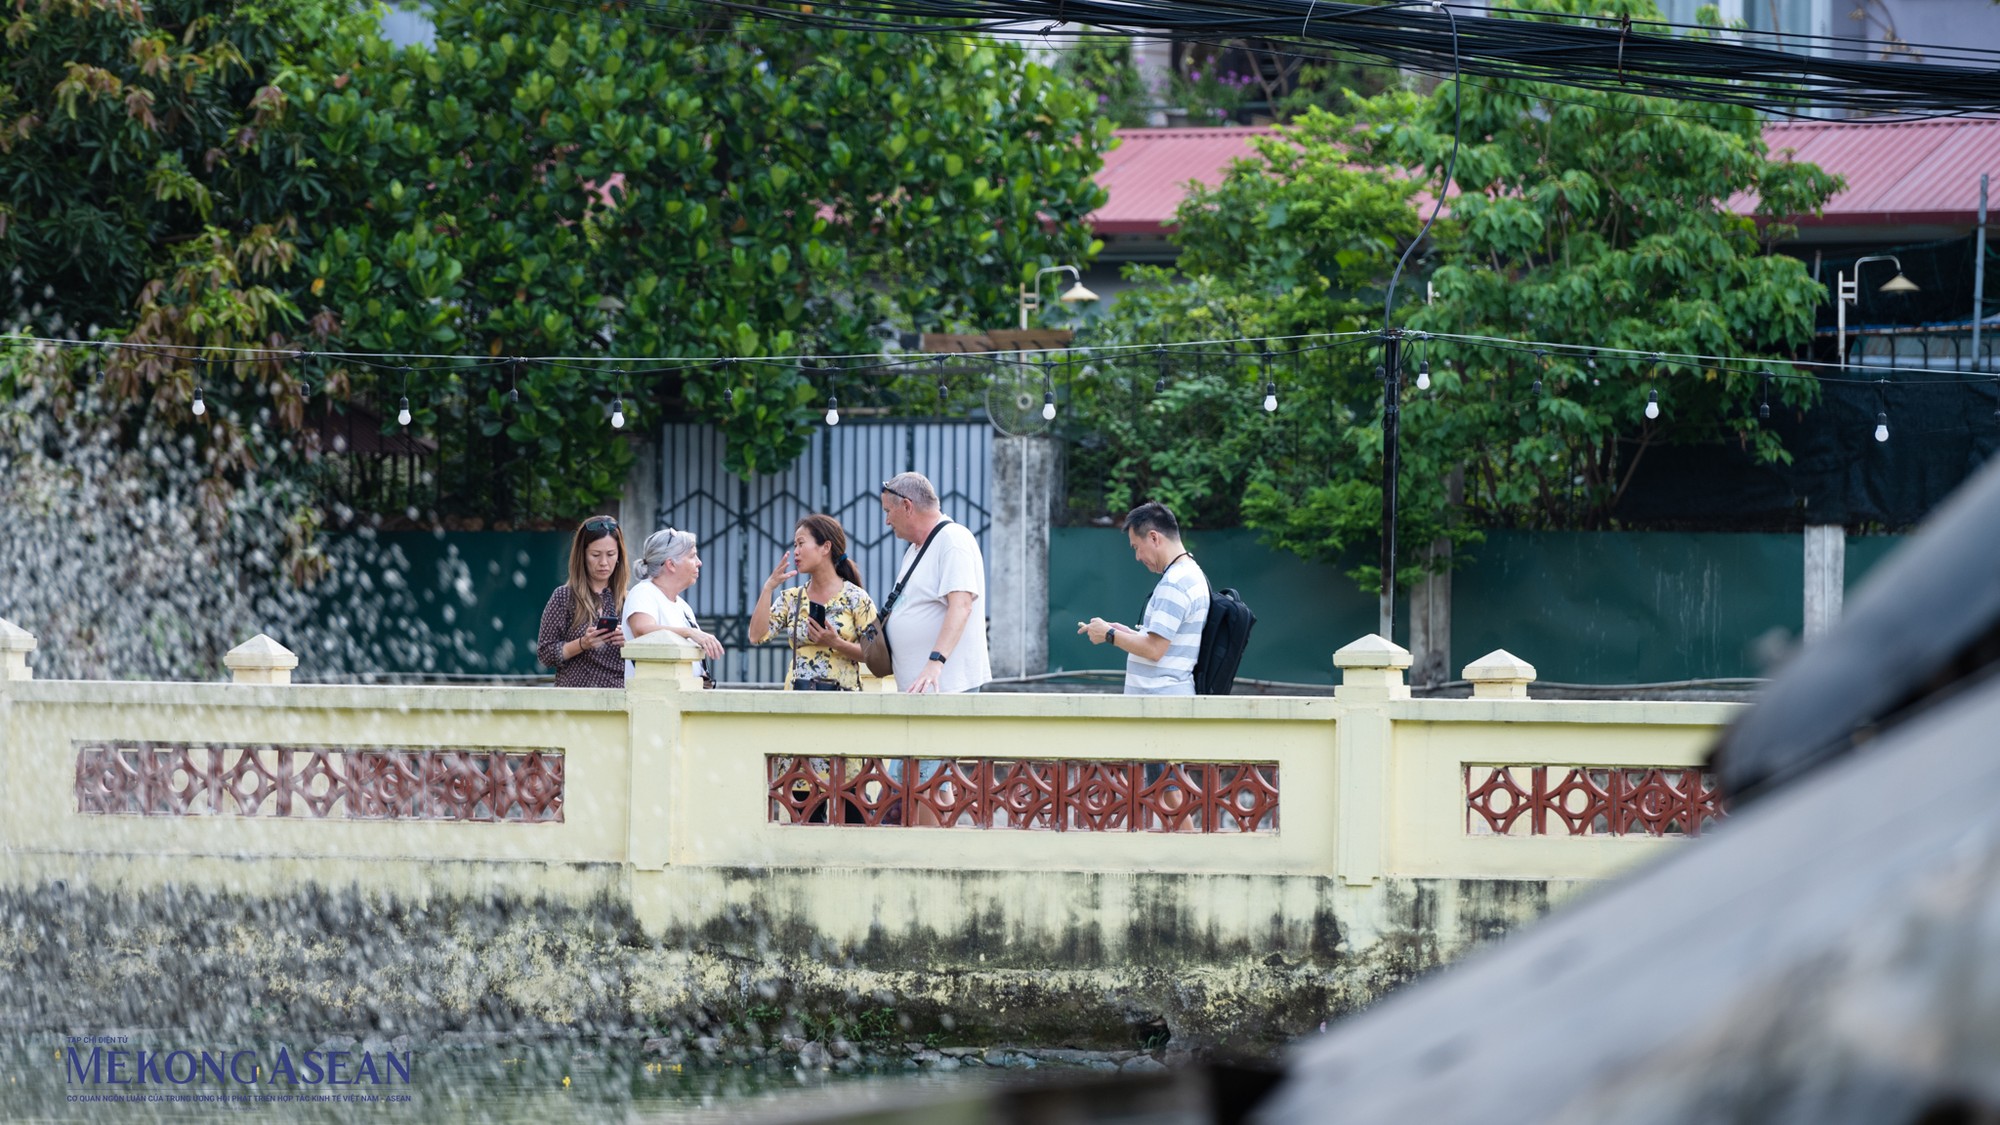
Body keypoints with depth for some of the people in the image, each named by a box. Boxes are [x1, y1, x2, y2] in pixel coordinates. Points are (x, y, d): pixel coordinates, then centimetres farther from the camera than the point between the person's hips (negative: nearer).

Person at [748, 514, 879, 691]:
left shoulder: (856, 598, 0)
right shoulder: (790, 599, 12)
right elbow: (757, 636, -1)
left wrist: (836, 643, -18)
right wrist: (769, 588, -4)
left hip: (842, 692, -3)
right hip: (798, 693, 3)